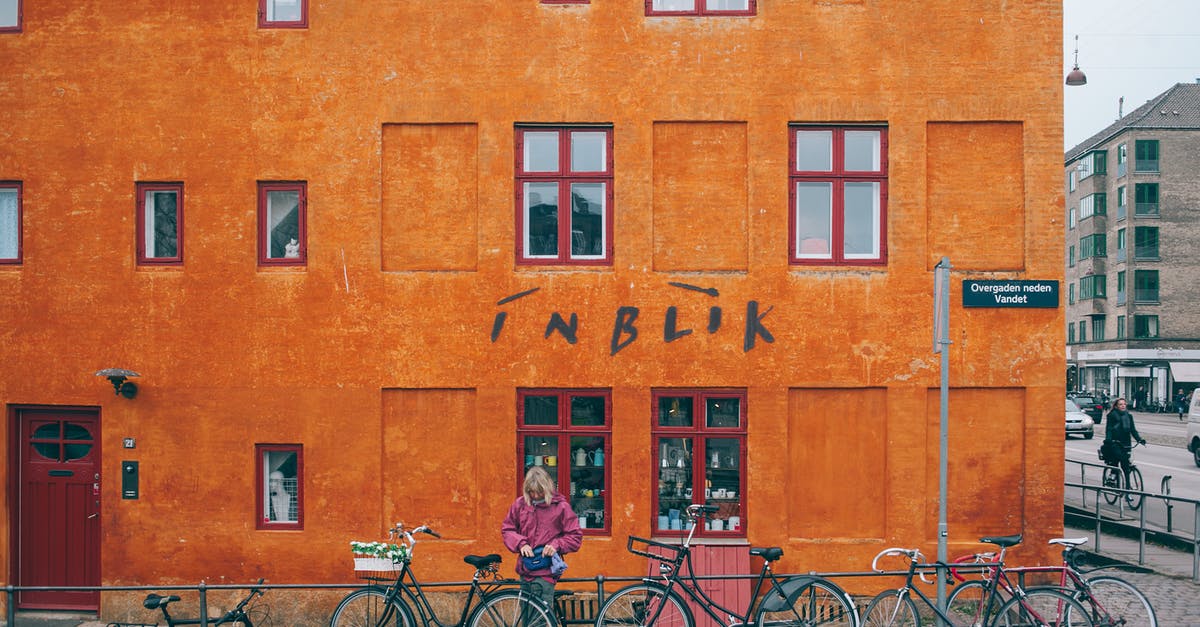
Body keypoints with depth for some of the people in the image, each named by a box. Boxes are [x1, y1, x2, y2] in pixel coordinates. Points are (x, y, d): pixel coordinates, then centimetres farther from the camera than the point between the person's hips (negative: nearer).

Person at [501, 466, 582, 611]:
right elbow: (506, 529, 11)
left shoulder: (560, 506, -4)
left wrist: (556, 545, -16)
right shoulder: (520, 504, 5)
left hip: (546, 573, -4)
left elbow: (575, 536, -1)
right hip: (525, 571, 4)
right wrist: (521, 543, -6)